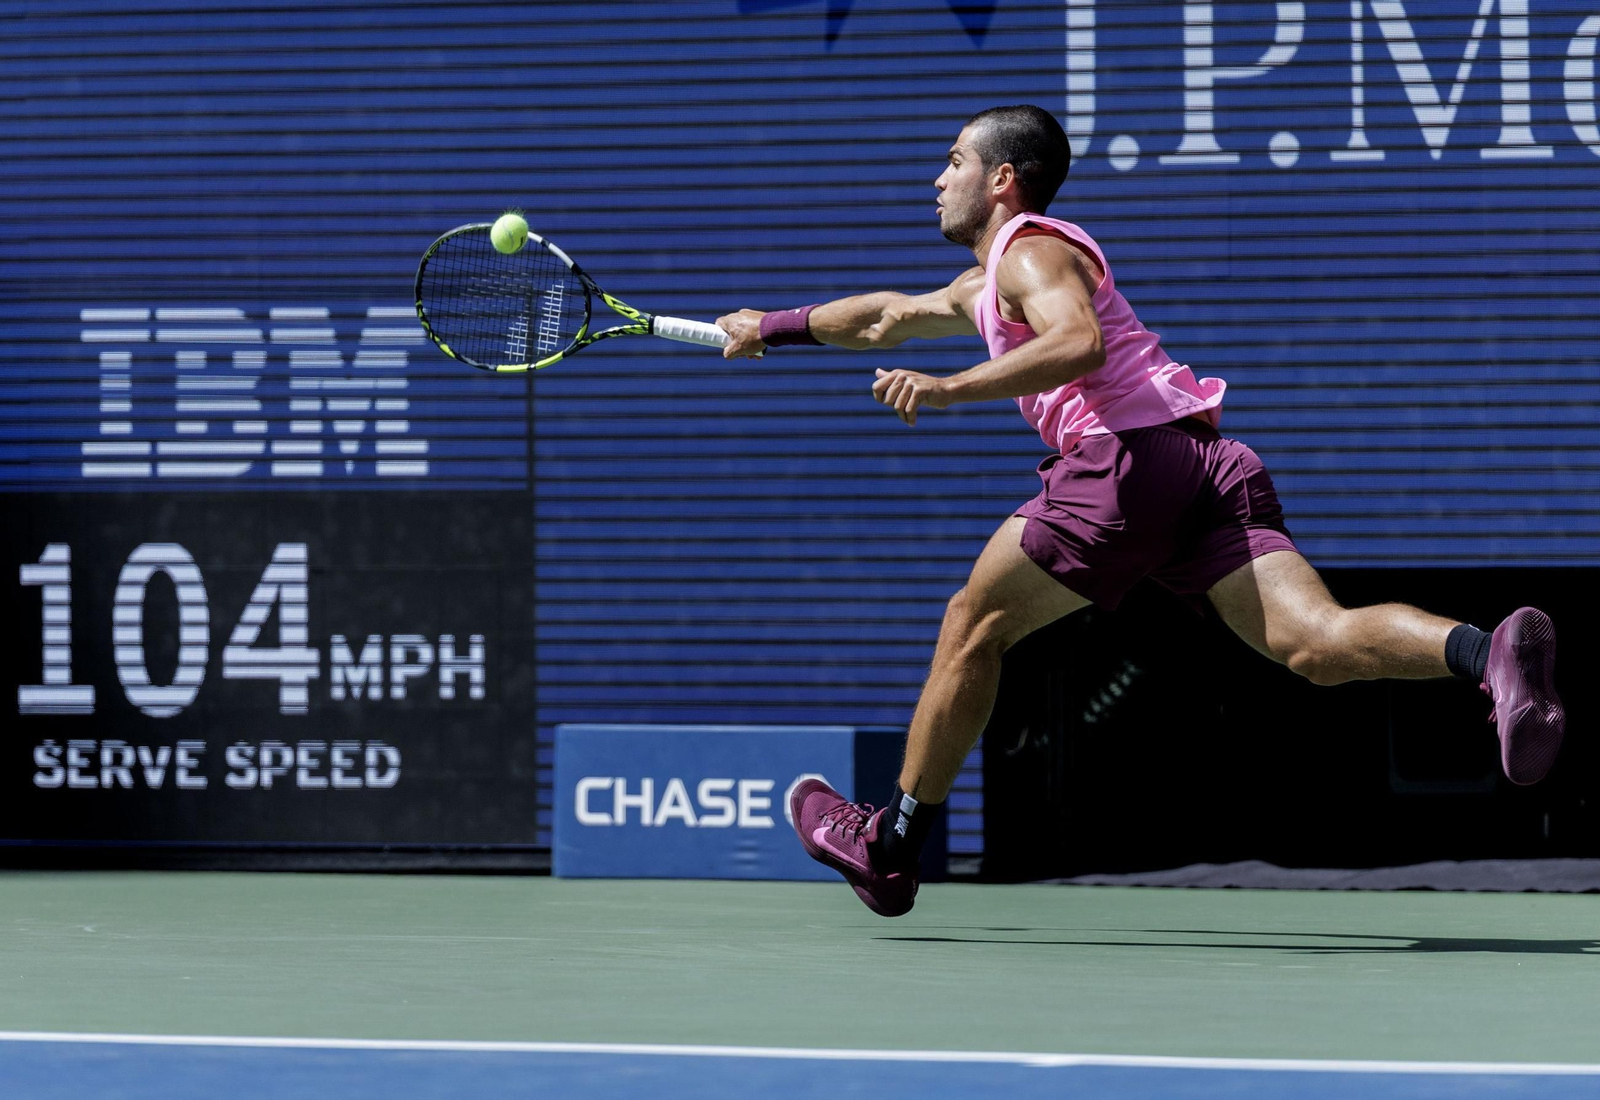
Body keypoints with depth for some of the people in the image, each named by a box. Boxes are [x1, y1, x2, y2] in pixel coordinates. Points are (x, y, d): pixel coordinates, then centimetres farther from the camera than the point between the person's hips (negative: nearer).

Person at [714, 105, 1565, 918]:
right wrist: (773, 328, 58)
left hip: (1129, 454, -9)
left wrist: (948, 389, -23)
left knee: (974, 627, 7)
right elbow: (886, 317, 50)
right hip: (1209, 463, 9)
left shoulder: (1031, 251, 3)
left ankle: (889, 849, 14)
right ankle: (1490, 654, -40)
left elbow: (1079, 343, -19)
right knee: (1318, 643, -13)